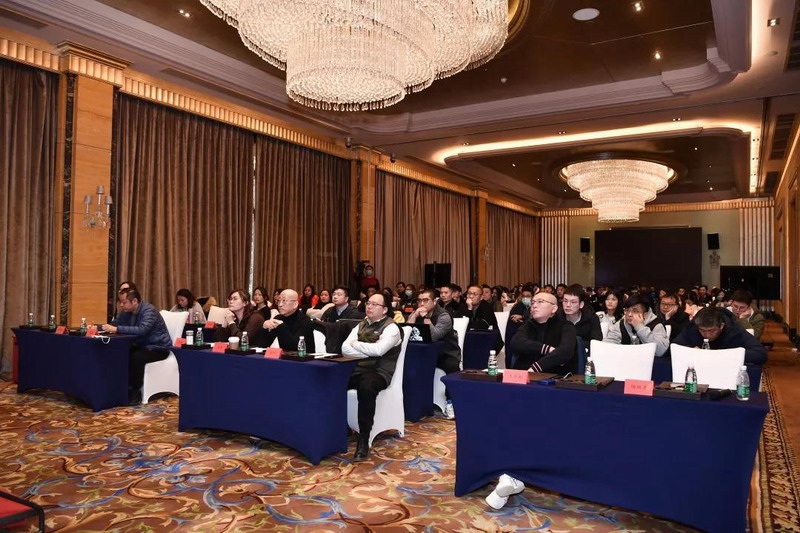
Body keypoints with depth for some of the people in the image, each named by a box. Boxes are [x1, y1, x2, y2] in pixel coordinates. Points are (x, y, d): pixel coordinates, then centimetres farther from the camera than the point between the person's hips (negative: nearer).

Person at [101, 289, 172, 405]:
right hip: (142, 345, 8)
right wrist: (99, 327, -9)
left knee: (136, 357, -33)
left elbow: (141, 330, -38)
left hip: (158, 347, -8)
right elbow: (117, 325, 8)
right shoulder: (127, 312, 4)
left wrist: (117, 329, -39)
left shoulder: (149, 310, -23)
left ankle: (136, 392, -18)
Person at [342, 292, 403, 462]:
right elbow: (345, 349, 5)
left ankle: (364, 441, -28)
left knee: (366, 388, -38)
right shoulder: (361, 325, 16)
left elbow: (378, 350, -20)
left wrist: (355, 344, -4)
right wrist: (369, 351, -10)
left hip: (378, 372, -6)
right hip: (357, 369, 6)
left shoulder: (391, 327, -3)